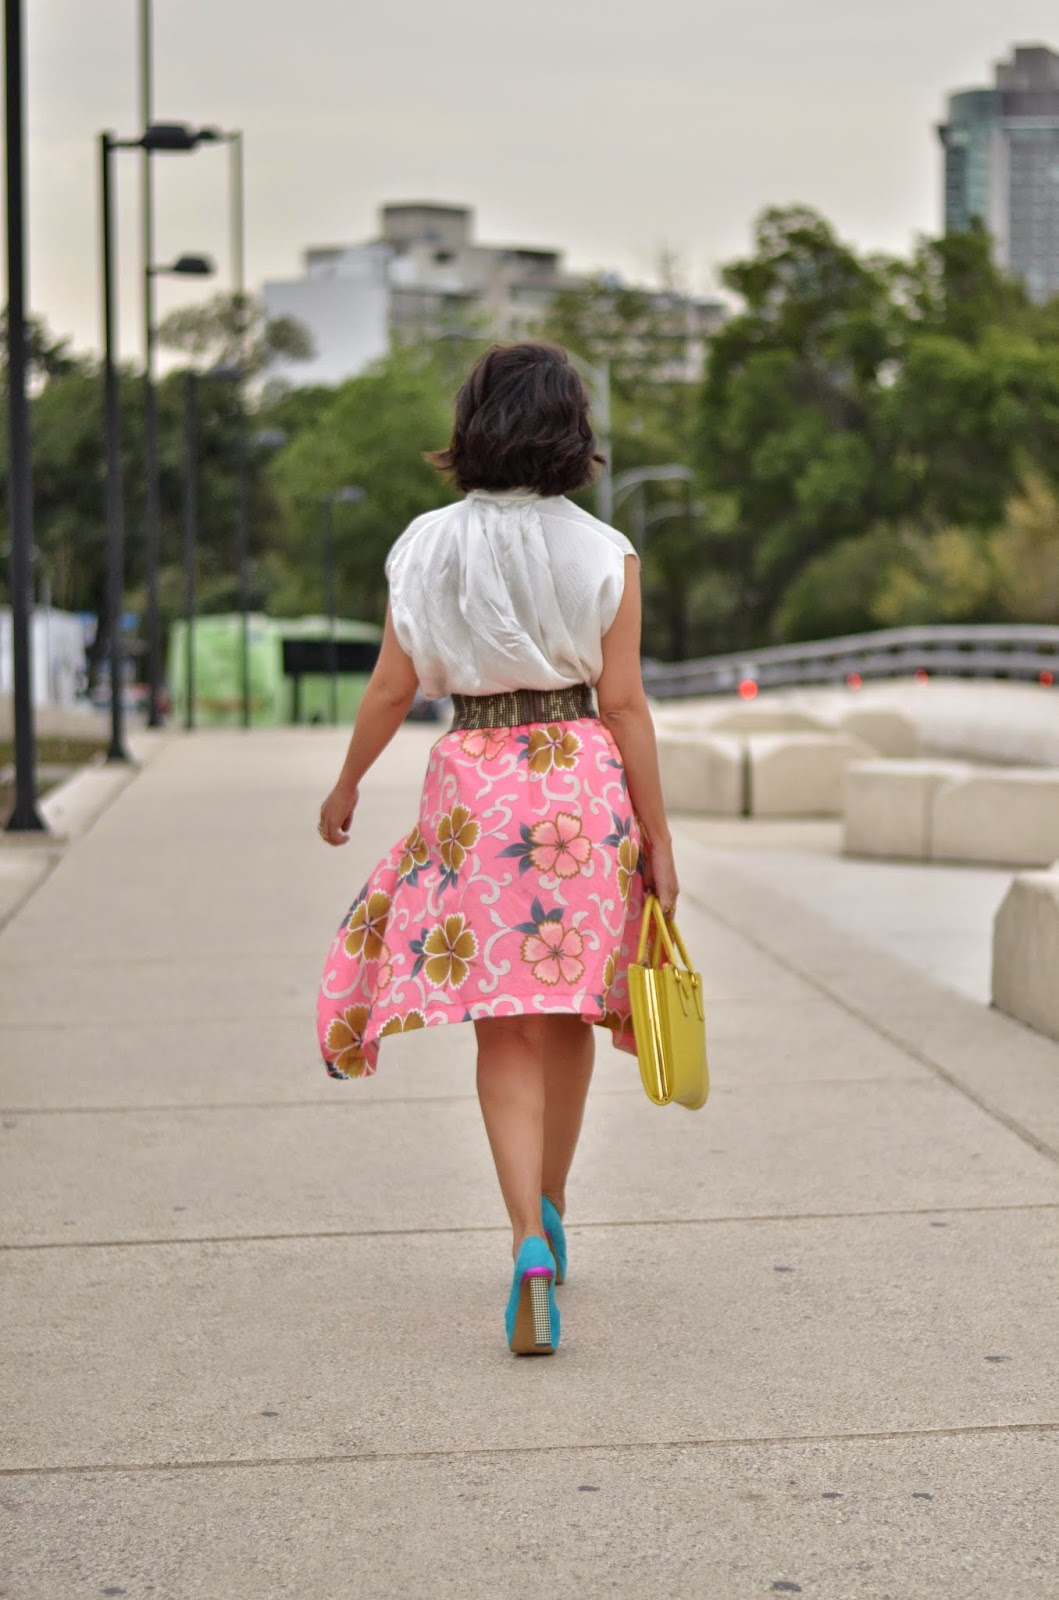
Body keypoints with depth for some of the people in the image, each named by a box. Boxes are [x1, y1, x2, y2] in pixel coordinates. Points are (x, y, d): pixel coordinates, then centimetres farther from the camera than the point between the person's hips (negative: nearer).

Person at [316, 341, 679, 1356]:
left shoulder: (427, 547, 0)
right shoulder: (604, 554, -3)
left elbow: (390, 689, 3)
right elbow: (624, 705, -4)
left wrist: (347, 785, 19)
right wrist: (656, 836, 2)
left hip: (474, 785, 0)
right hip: (584, 780, 0)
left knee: (505, 1028, 0)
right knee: (567, 1016, 16)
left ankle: (531, 1242, -18)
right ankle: (549, 1213, 32)